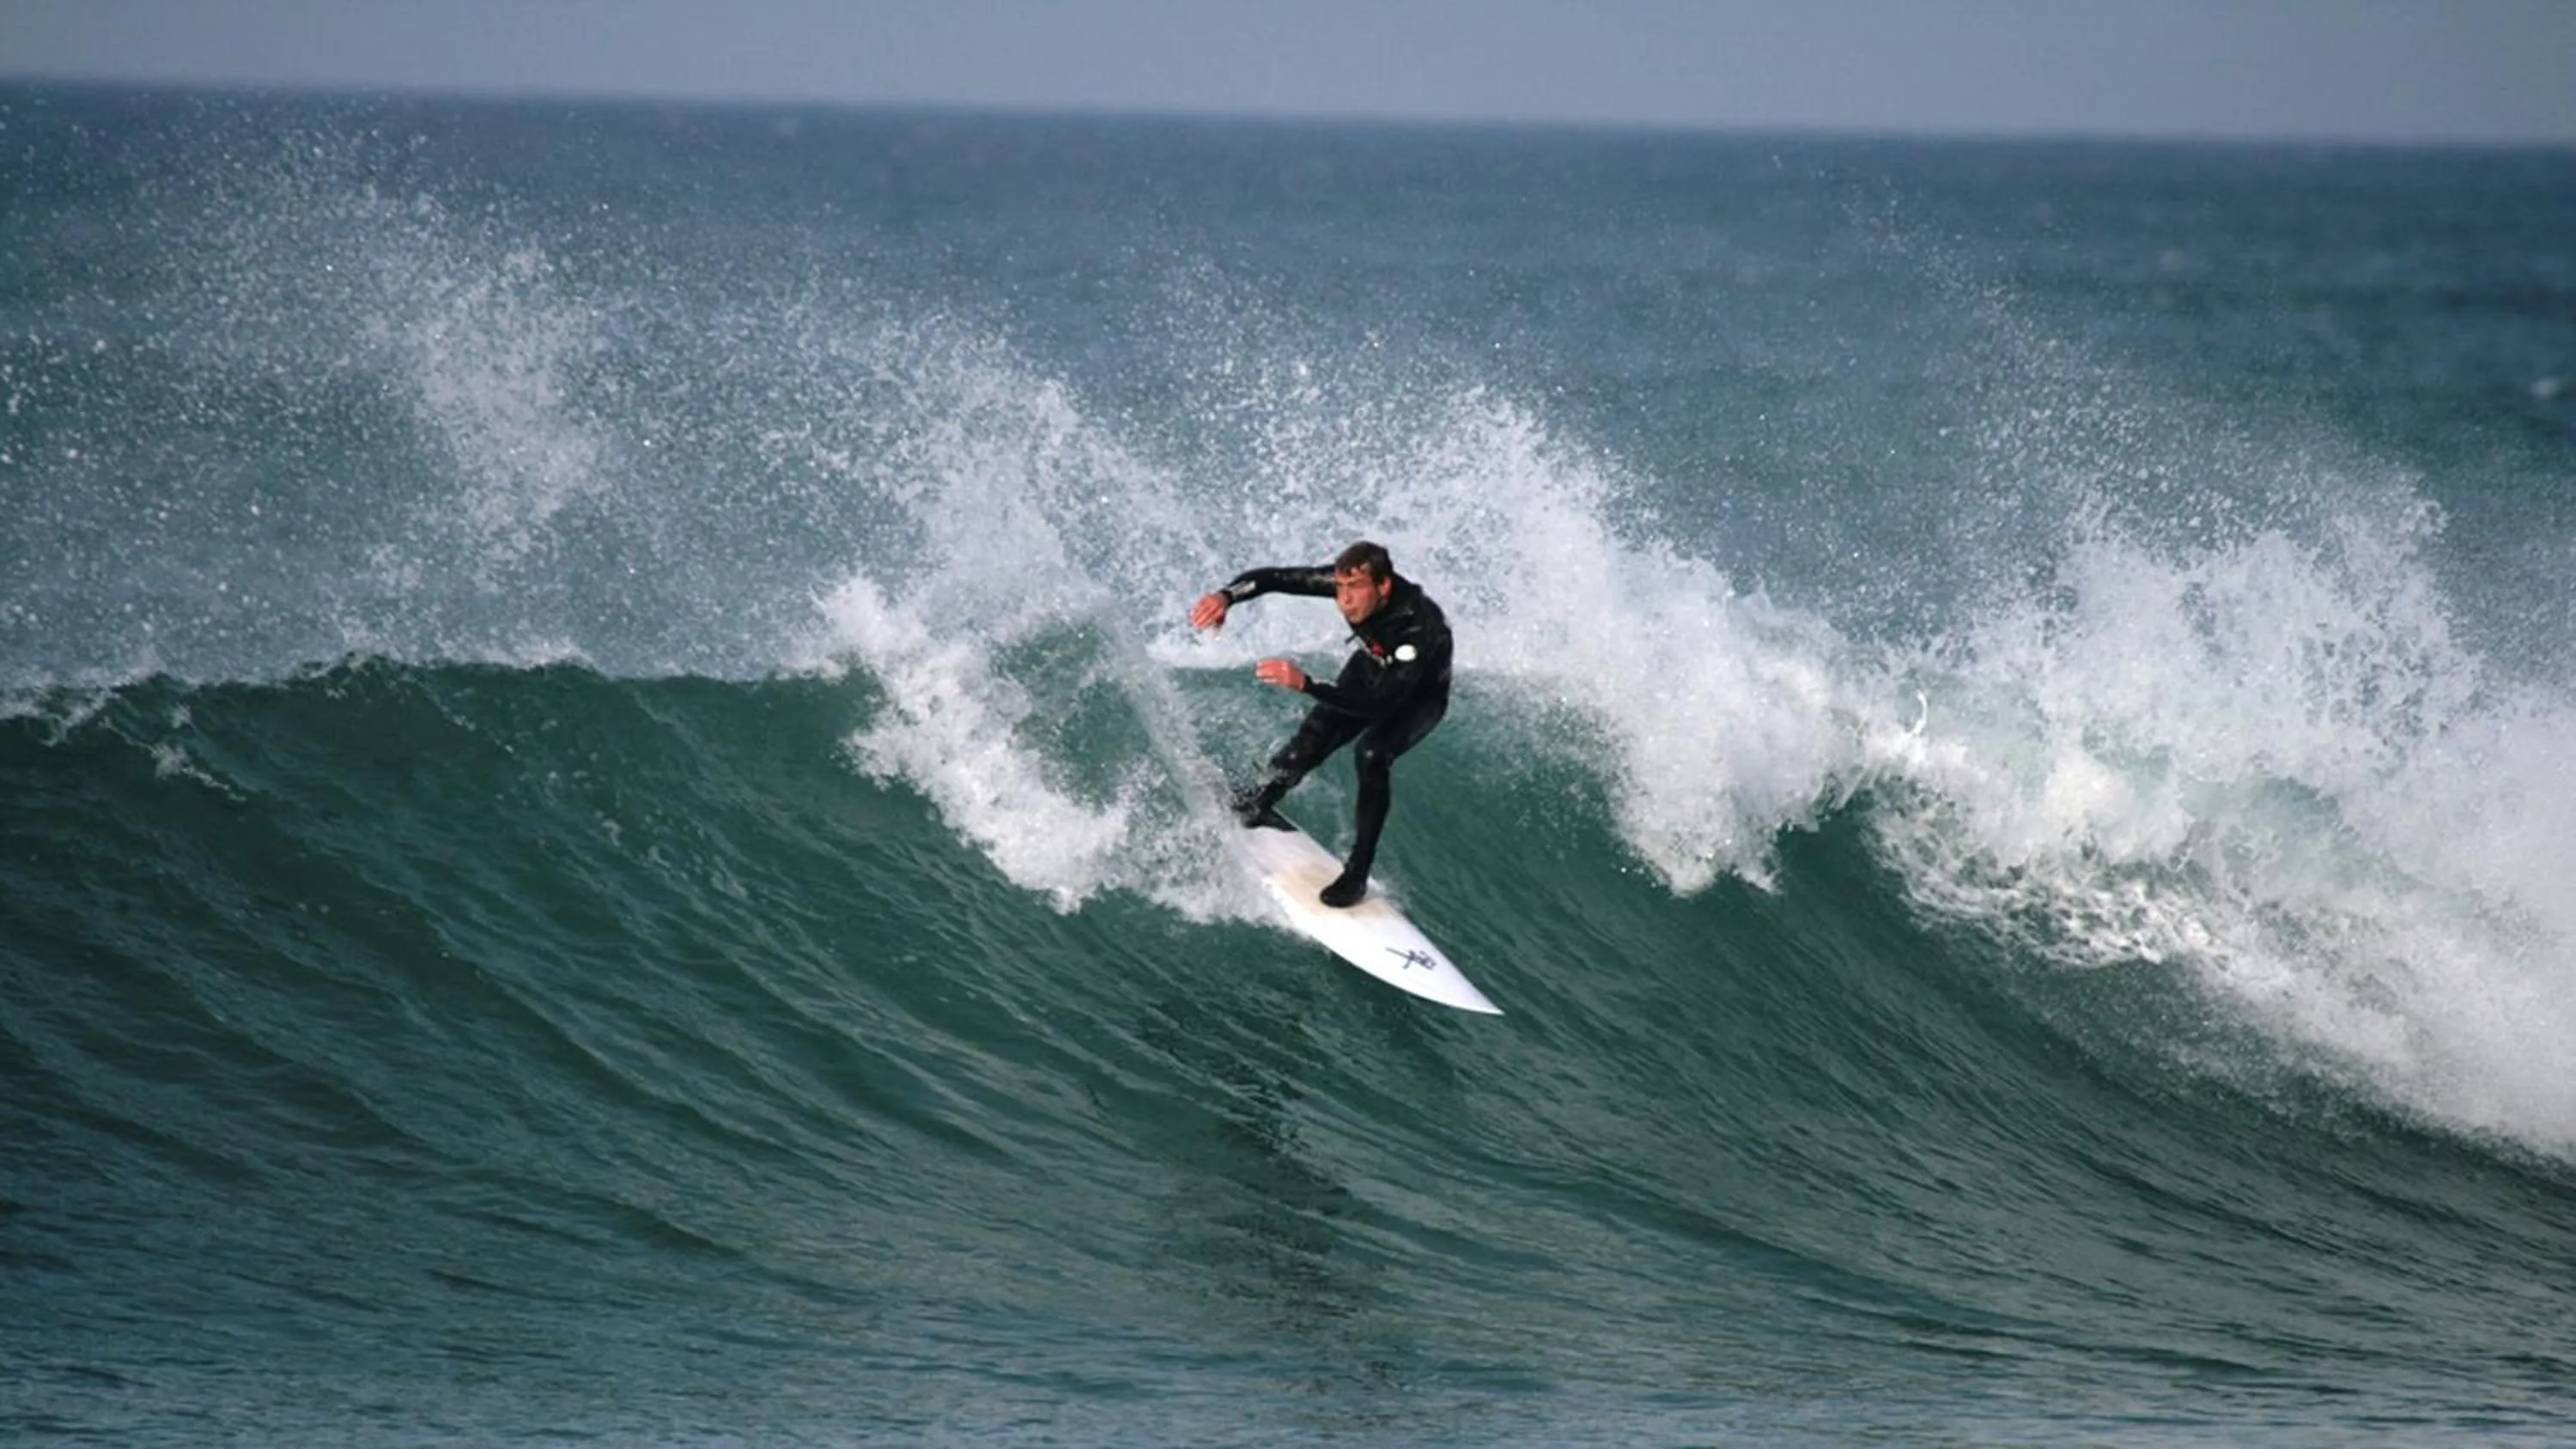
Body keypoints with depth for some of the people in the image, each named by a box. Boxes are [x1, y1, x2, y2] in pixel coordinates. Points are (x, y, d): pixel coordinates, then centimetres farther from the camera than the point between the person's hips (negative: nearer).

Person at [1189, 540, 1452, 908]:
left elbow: (1379, 703, -49)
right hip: (1371, 668, 5)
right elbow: (1272, 578, -20)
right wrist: (1227, 596, -41)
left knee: (1372, 753, -30)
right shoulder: (1347, 580, -29)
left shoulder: (1419, 628, -45)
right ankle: (1255, 804, 16)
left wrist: (1305, 684, -58)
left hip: (1420, 695, -5)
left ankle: (1358, 873, -20)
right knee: (1312, 741, -12)